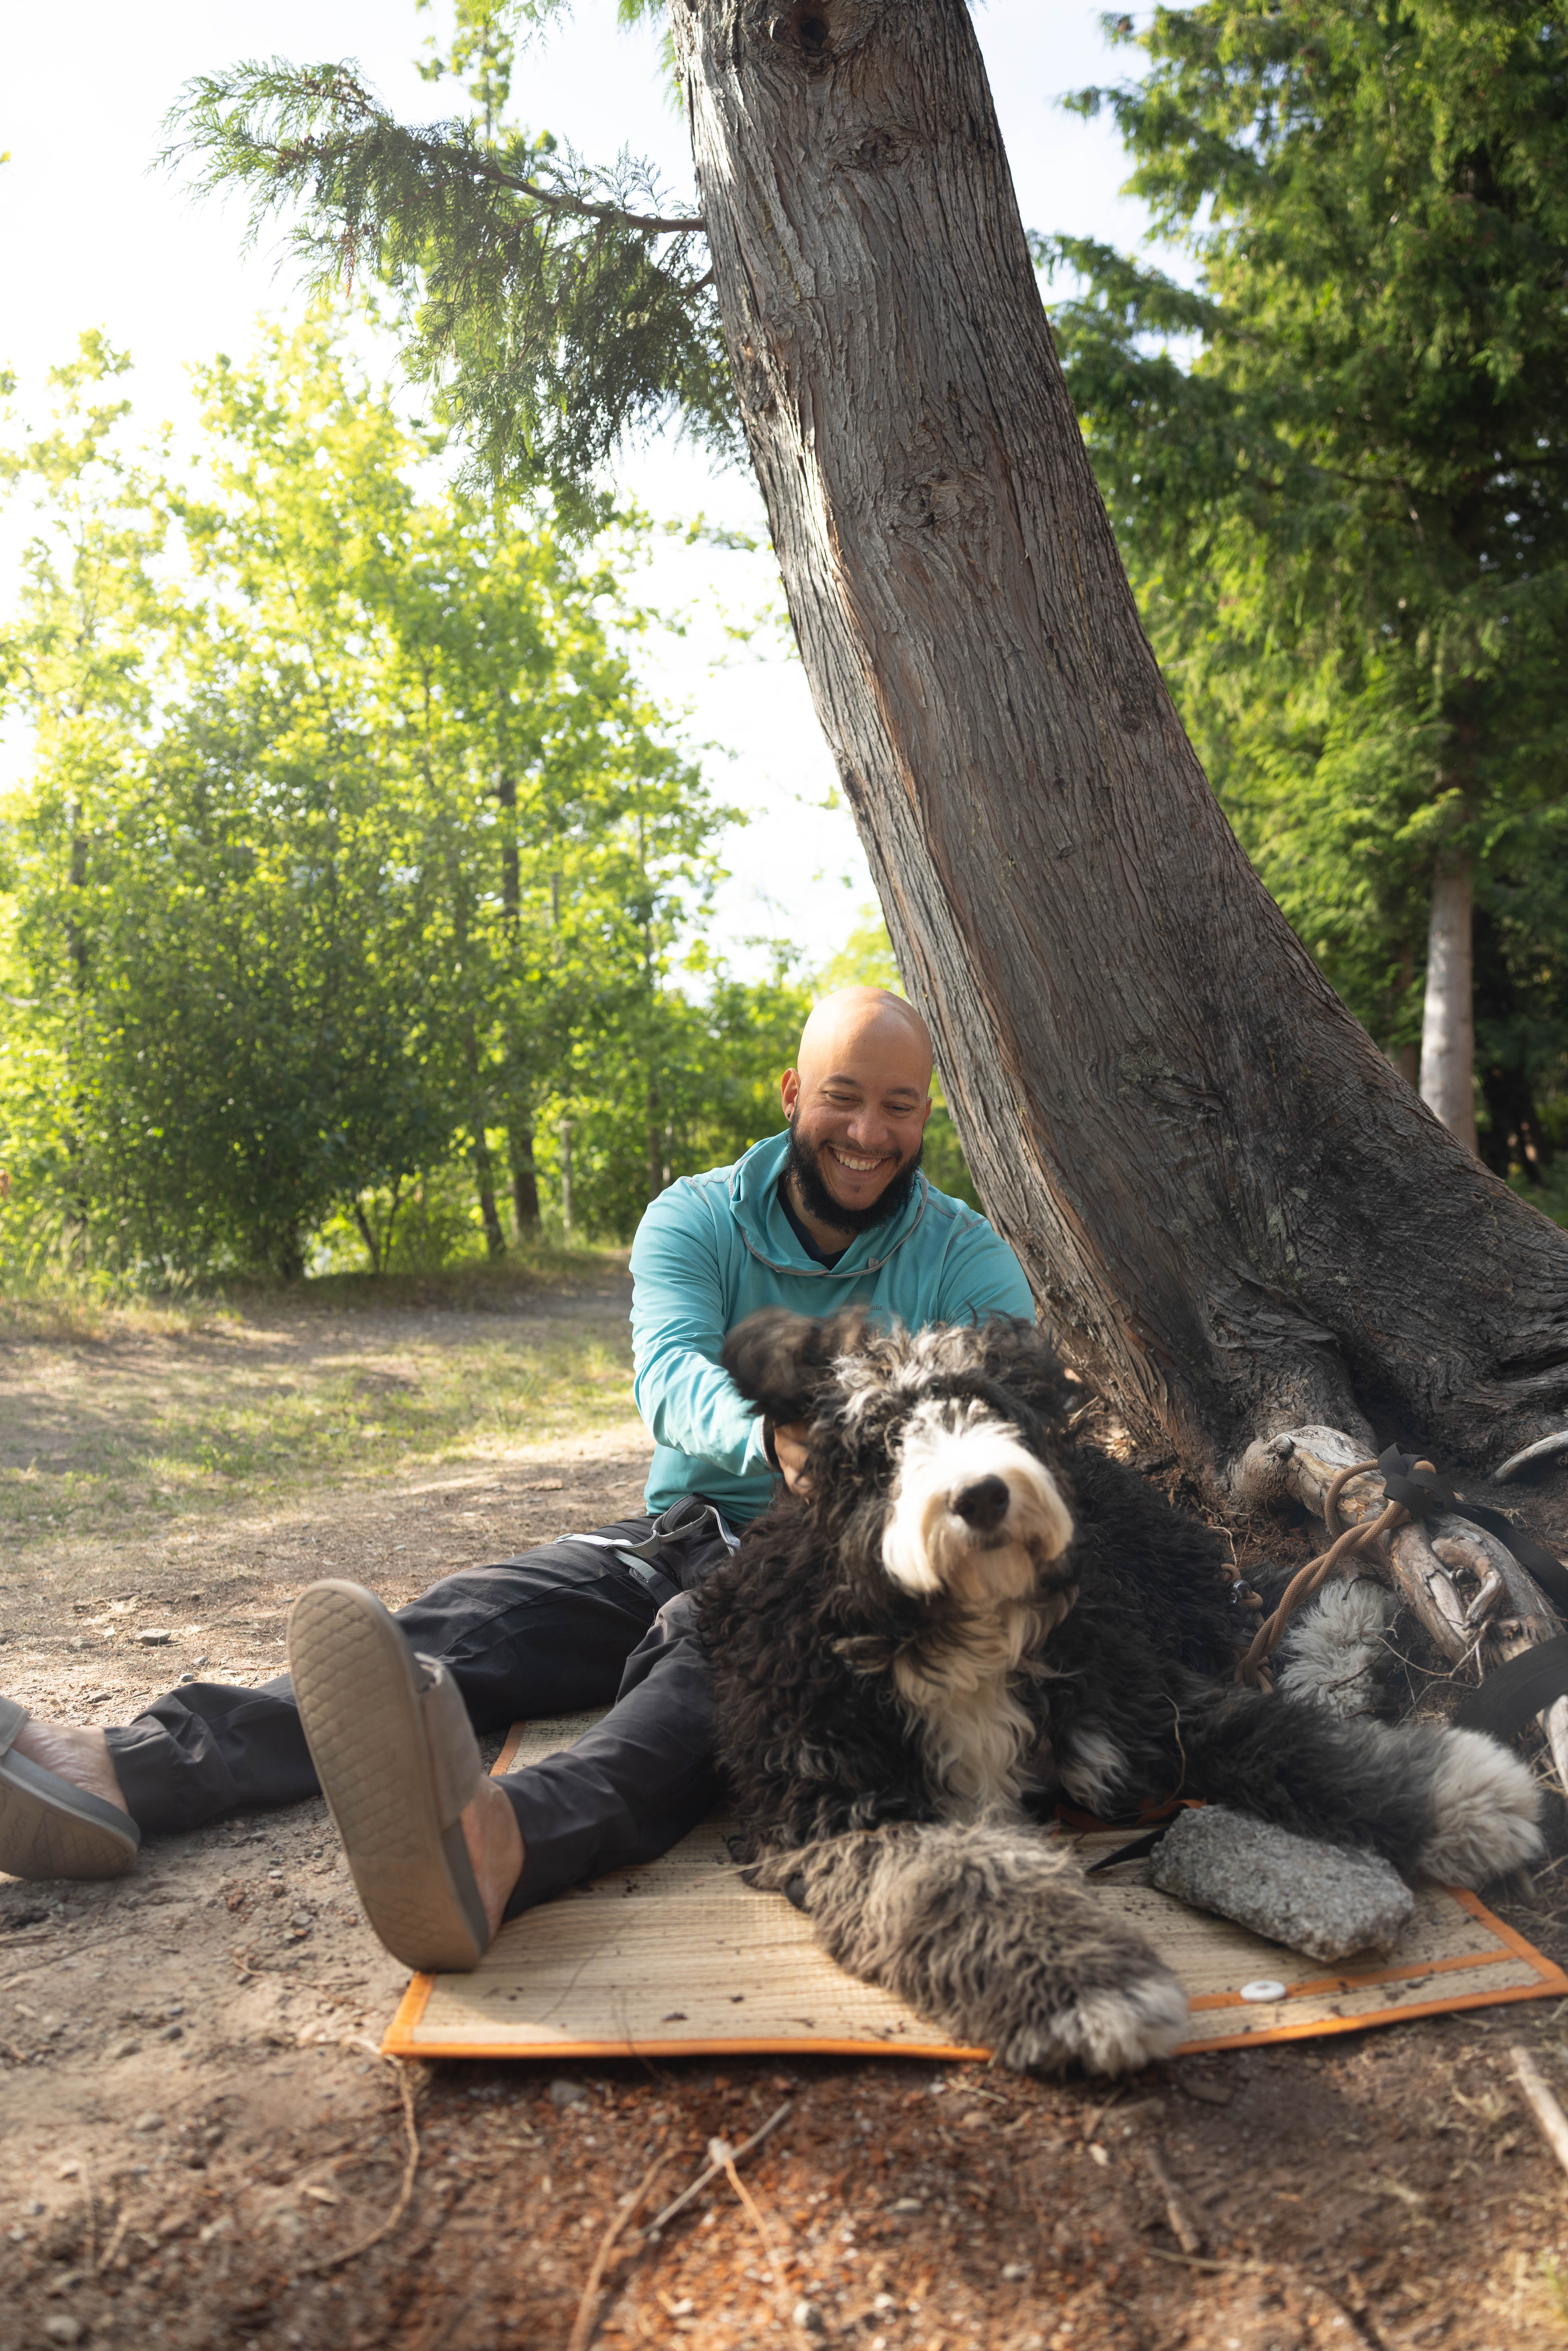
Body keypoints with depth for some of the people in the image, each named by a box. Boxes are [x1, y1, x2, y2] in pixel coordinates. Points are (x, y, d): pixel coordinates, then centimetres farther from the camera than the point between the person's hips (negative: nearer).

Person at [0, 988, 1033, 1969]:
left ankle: (496, 1841, -68)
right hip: (684, 1534, 4)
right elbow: (670, 1372, -16)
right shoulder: (696, 1219, 3)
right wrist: (766, 1435, -41)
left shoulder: (967, 1259, 2)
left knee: (713, 1643, -38)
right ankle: (125, 1772, -39)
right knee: (465, 1619, -22)